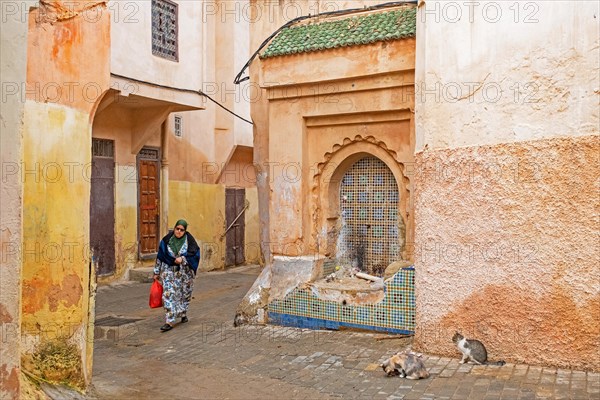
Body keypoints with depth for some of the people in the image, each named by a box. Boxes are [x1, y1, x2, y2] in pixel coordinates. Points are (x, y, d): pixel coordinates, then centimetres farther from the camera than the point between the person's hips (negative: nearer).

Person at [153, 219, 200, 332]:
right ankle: (170, 321, -12)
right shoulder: (167, 240, -2)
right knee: (168, 294, -11)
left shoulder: (189, 239, -4)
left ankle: (183, 314, 38)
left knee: (185, 293, 13)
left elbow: (195, 254, -8)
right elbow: (160, 256, 4)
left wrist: (182, 259, -22)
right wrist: (157, 272, 7)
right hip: (169, 270, 0)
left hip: (184, 271, 1)